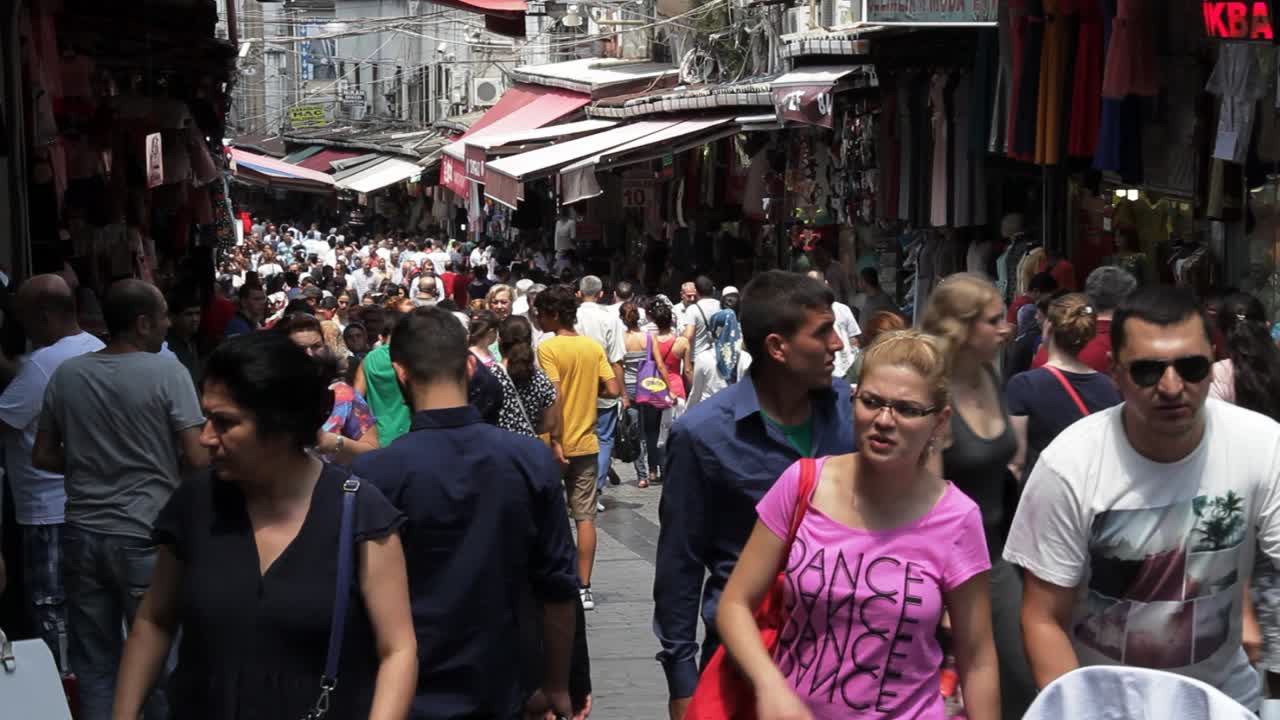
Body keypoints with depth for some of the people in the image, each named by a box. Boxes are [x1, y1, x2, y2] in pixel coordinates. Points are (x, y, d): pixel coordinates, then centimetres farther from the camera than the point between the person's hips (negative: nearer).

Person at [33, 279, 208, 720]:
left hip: (83, 534, 4)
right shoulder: (167, 373, -12)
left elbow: (43, 457, 8)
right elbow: (198, 459, -15)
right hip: (144, 535, -4)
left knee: (94, 665, 12)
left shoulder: (66, 375, 2)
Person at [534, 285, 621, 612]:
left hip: (558, 444, -4)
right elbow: (613, 389, -1)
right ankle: (584, 588, 7)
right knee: (585, 516, 6)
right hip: (586, 443, 4)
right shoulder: (594, 346, 4)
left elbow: (554, 394, -20)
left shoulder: (548, 348, -11)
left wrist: (554, 441, -20)